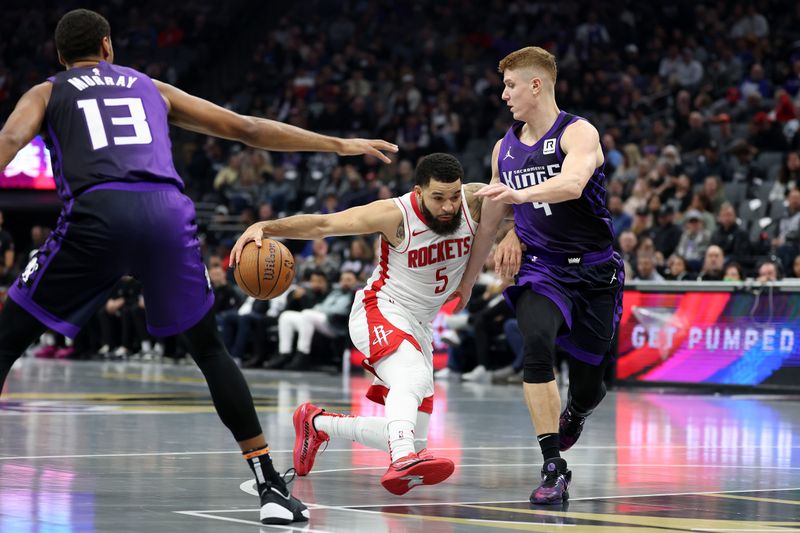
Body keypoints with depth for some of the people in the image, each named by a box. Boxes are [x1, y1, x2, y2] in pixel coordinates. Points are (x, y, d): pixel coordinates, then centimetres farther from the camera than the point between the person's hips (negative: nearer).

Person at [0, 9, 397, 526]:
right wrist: (338, 144, 36)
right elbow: (245, 128, 29)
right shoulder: (152, 89, 32)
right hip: (168, 211, 2)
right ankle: (272, 486, 11)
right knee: (210, 350, 19)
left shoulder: (46, 93, 25)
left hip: (98, 213, -2)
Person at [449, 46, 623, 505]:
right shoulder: (505, 149, 7)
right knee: (537, 345, -28)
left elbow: (572, 184, -34)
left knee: (589, 385, 5)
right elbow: (490, 221, 19)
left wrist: (521, 193, -51)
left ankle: (574, 413, 46)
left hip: (595, 270, -3)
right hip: (543, 269, 3)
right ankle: (554, 468, -27)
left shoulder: (578, 133, -11)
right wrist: (468, 280, 23)